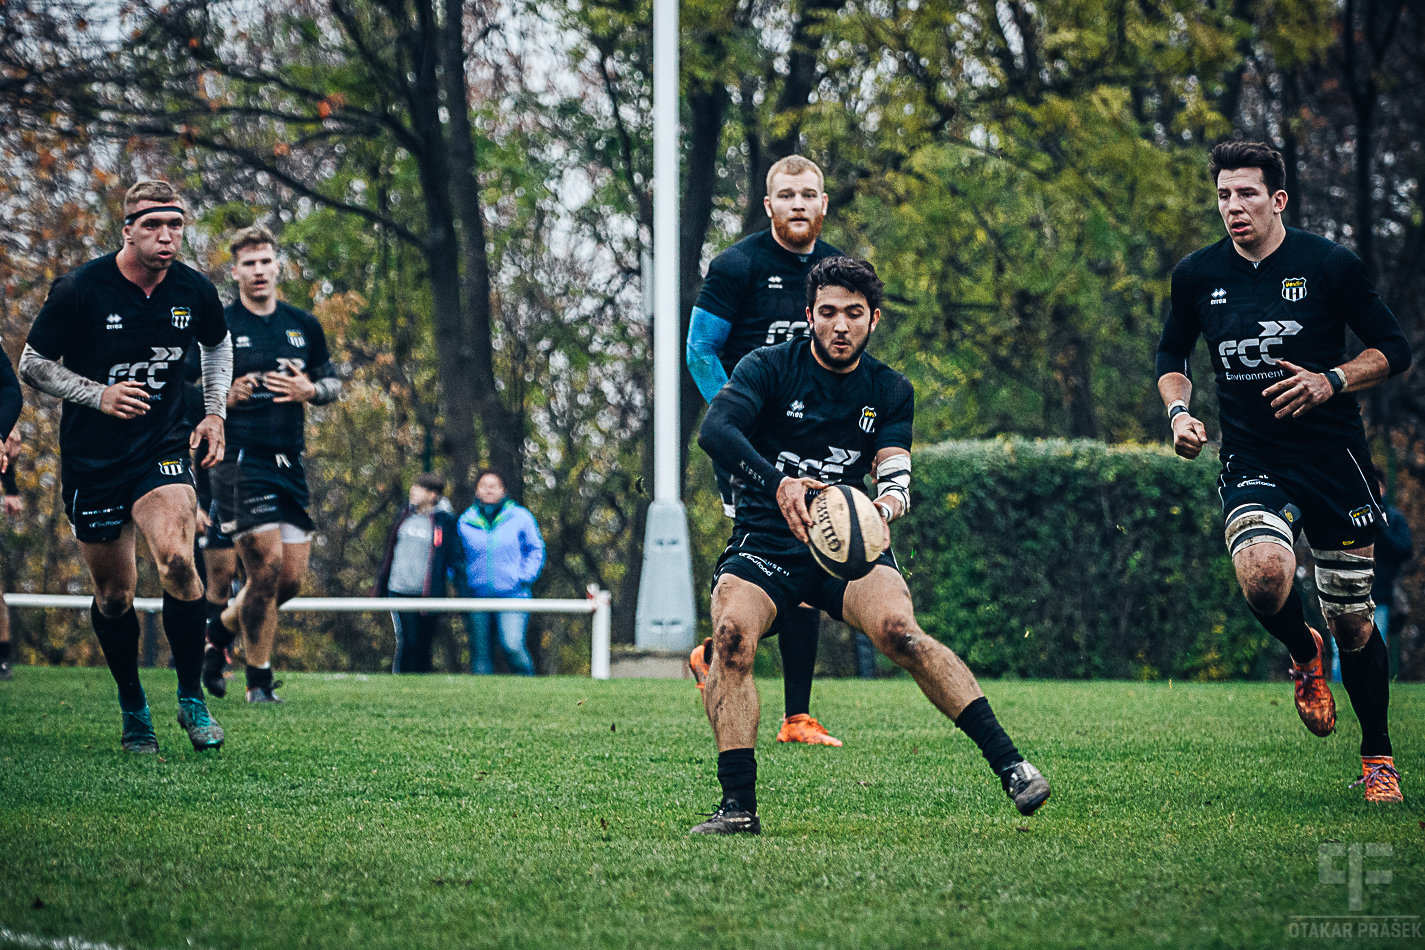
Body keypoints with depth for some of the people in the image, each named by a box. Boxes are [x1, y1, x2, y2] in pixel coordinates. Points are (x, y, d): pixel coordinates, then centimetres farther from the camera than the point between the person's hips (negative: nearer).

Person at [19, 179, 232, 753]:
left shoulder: (194, 291, -3)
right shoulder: (80, 289, -13)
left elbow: (219, 345, 19)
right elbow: (32, 364, -5)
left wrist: (216, 412, 8)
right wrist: (98, 394, -18)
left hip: (162, 450, 1)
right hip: (90, 462, -1)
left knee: (176, 560, -24)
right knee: (114, 594, 6)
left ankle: (192, 699, -8)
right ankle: (133, 707, 28)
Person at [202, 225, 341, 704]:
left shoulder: (304, 325, 11)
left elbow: (333, 382, 18)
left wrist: (310, 390, -4)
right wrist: (225, 398, -19)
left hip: (290, 466, 5)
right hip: (240, 463, -5)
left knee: (291, 578, 4)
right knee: (267, 567, -14)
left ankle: (217, 633, 29)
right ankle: (259, 679, 0)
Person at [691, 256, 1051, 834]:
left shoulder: (889, 391, 10)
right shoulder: (770, 368, -1)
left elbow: (895, 471, -3)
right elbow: (713, 429, -18)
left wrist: (886, 503, -29)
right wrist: (776, 482, -36)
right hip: (765, 540, -1)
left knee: (899, 631, -28)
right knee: (732, 635, -31)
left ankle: (1009, 764, -25)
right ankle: (738, 806, -27)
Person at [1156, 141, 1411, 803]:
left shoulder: (1330, 265, -5)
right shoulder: (1197, 275, 2)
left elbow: (1393, 349, 1)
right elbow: (1172, 356, 19)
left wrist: (1331, 381, -15)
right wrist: (1177, 411, 0)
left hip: (1336, 462, -1)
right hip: (1253, 465, 1)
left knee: (1352, 622, 4)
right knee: (1262, 573, -29)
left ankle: (1377, 756, 25)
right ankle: (1303, 654, 6)